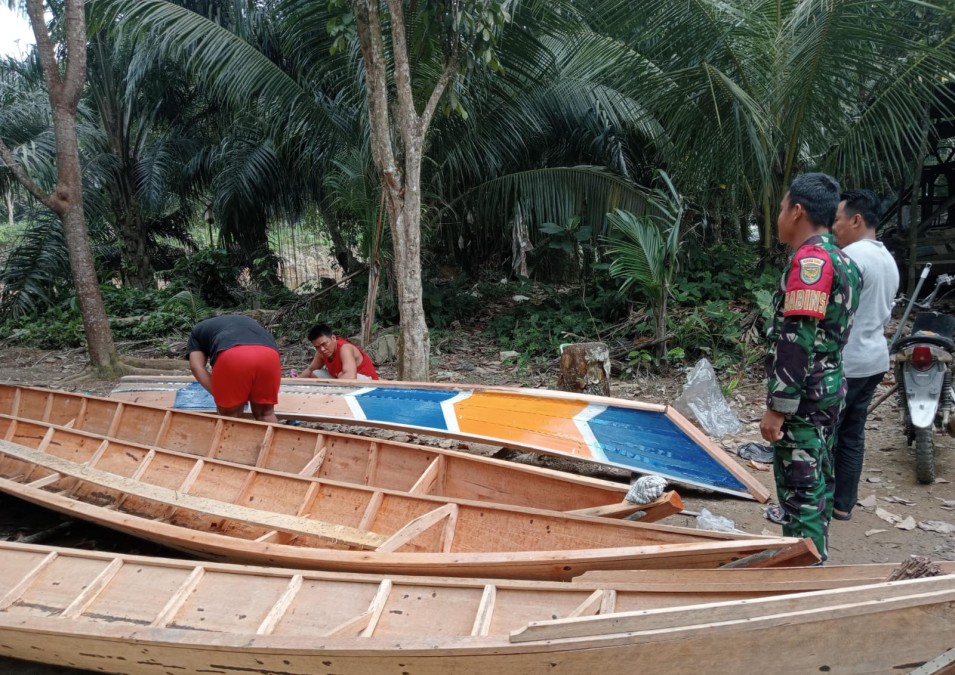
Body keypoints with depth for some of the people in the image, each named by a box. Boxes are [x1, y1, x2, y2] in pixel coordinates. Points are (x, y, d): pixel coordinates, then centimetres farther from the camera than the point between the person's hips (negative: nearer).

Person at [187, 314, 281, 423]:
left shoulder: (197, 331, 35)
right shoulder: (250, 323, 45)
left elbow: (196, 367, 17)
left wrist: (219, 395, 15)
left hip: (232, 356, -3)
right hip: (269, 354, 4)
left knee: (229, 415, 14)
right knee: (265, 412, 19)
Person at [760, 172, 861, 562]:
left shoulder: (811, 259, -19)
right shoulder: (841, 259, 13)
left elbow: (797, 340, -24)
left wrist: (776, 408, -22)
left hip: (804, 395, -10)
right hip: (828, 388, 10)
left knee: (800, 484, -4)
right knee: (816, 475, 20)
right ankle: (814, 553, 35)